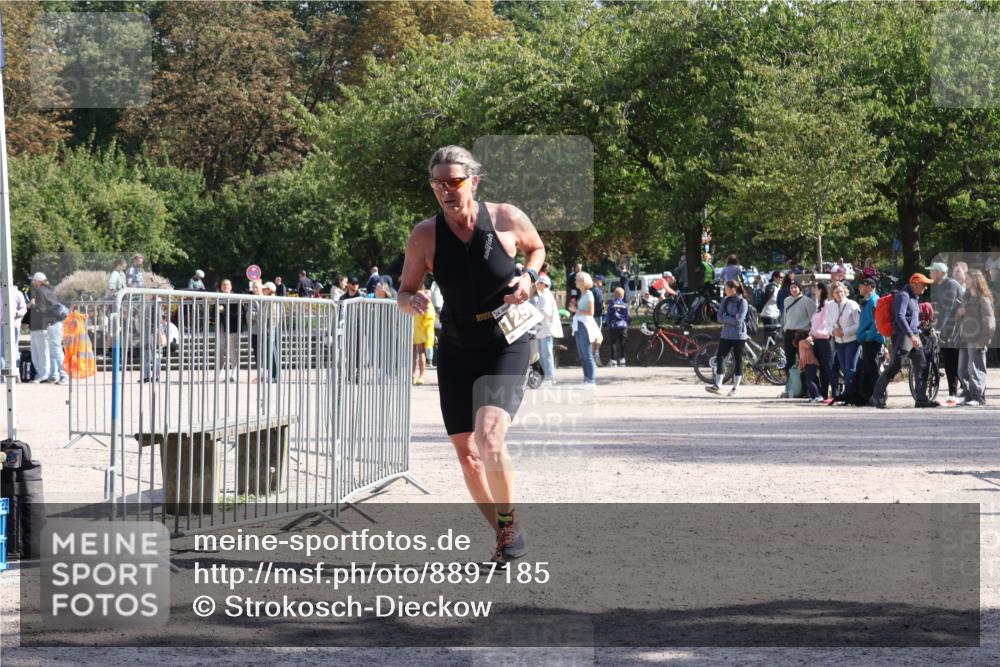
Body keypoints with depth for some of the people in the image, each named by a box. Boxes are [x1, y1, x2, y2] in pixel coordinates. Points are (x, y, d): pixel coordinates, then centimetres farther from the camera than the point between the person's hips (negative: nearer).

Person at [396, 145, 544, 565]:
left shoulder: (508, 219, -9)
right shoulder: (425, 236, -7)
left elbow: (537, 248, 12)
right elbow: (405, 291, 3)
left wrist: (528, 275, -9)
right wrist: (412, 302, -21)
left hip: (505, 348, -3)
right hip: (456, 352, 3)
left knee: (489, 439, -24)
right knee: (465, 451, 7)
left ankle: (510, 521, -2)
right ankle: (503, 532, 26)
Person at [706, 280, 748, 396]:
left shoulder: (742, 302, -9)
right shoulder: (725, 300, 6)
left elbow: (739, 321, -17)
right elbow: (720, 317, 0)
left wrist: (727, 319, -10)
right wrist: (733, 319, -11)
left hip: (739, 336, -5)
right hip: (726, 335, 5)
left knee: (738, 361, 3)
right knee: (720, 358, -4)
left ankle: (735, 387, 10)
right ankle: (717, 385, -2)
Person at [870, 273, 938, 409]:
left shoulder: (915, 297, 20)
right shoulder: (903, 296, -11)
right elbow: (900, 316, -22)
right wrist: (911, 335, -28)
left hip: (914, 336, 10)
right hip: (903, 335, -10)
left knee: (922, 366, 4)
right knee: (894, 367, -10)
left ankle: (922, 399, 8)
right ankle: (877, 397, -4)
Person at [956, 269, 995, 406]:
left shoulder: (983, 299, -10)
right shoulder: (967, 297, 17)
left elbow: (989, 321, -14)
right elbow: (960, 318, 27)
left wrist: (983, 340, -18)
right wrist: (959, 313, 3)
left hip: (976, 341, -9)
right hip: (965, 339, 9)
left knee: (975, 370, -7)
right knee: (962, 370, 9)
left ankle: (979, 398, -2)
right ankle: (969, 396, 17)